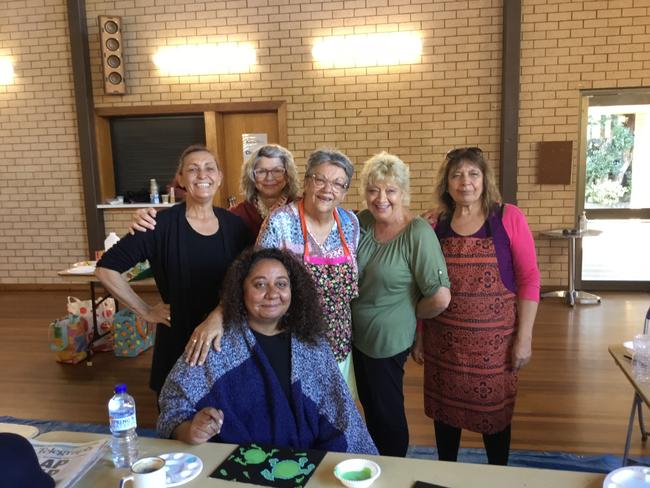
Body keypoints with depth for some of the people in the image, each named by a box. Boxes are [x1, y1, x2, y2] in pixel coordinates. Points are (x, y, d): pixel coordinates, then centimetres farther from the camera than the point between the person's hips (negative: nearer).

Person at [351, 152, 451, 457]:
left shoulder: (418, 234, -22)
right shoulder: (361, 222, -4)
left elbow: (440, 297, -25)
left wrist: (410, 314, -8)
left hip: (388, 341, -6)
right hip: (357, 335, 6)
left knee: (387, 414, 13)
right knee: (370, 408, 24)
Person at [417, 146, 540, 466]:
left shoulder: (508, 217, -6)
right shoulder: (436, 225, 1)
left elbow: (529, 278, -7)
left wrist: (524, 337, -9)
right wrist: (419, 334, 7)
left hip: (494, 339, -2)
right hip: (444, 339, 3)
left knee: (494, 412, 13)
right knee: (444, 410, 15)